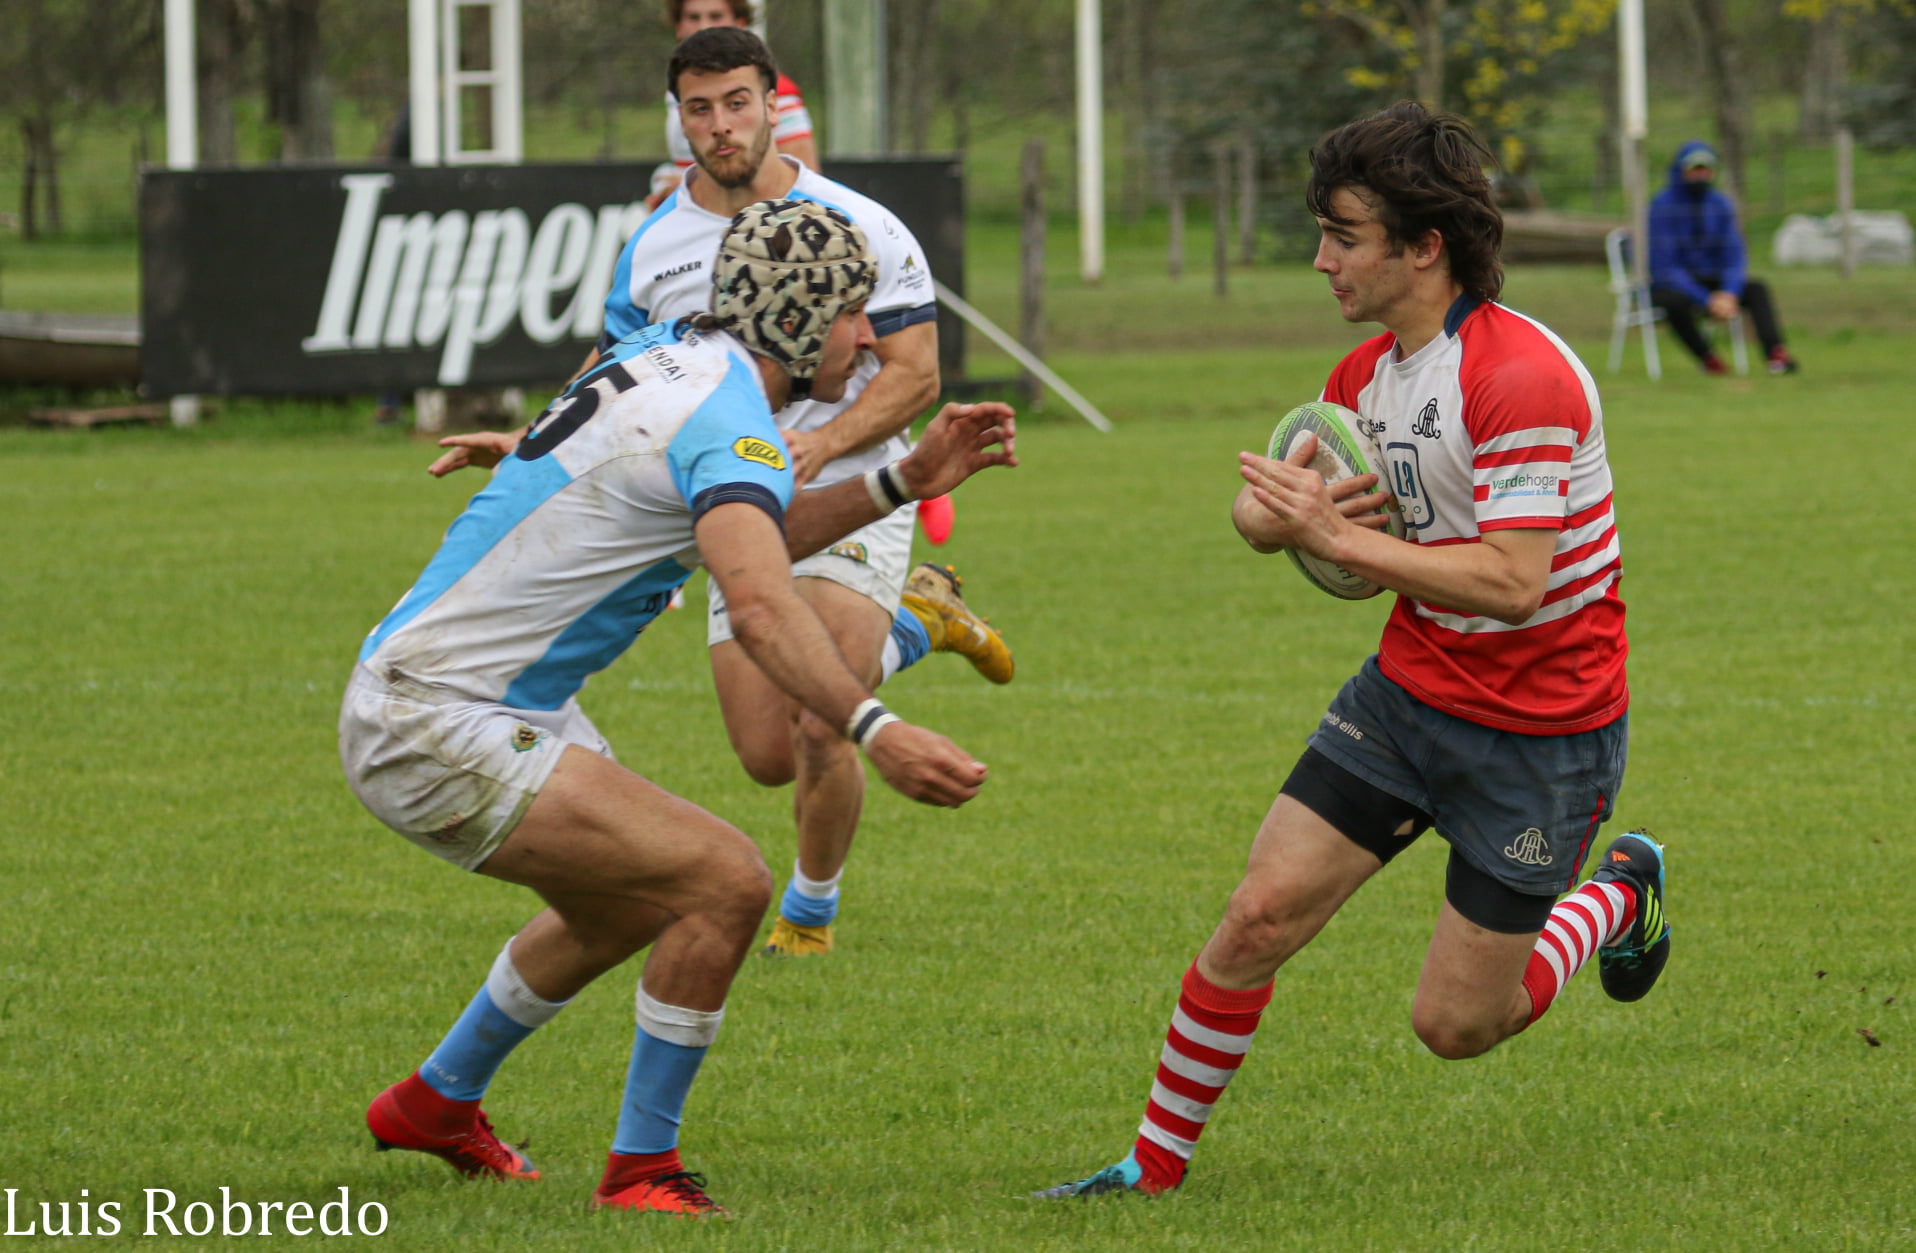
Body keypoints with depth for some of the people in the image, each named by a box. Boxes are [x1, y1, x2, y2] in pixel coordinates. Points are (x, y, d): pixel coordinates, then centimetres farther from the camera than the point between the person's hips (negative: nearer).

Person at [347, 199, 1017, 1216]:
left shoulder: (667, 361, 9)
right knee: (725, 883, -17)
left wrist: (903, 480, 15)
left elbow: (745, 540, 22)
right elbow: (759, 606, -39)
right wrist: (873, 731, -49)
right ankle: (641, 1168, -5)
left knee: (631, 901, 29)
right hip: (439, 729, -11)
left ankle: (437, 1103, 47)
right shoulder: (727, 417, -21)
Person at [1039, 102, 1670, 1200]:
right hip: (1408, 691, 7)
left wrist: (1342, 540, -26)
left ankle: (1623, 894, 28)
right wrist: (1287, 511, -12)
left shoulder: (1523, 377, -24)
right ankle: (1154, 1168, 7)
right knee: (1263, 915, -6)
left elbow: (1511, 582, -30)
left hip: (1542, 729, -7)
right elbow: (1258, 510, 13)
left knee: (1454, 1024, 1)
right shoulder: (1367, 373, 3)